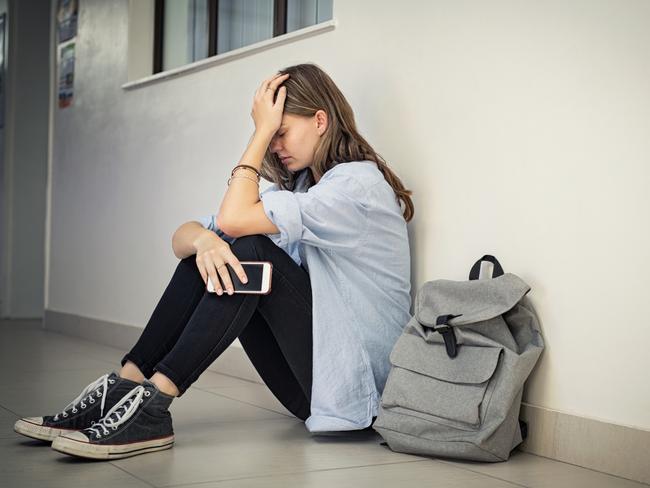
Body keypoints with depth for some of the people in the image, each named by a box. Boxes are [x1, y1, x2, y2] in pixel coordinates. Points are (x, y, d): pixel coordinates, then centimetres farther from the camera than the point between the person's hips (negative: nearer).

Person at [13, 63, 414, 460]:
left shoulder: (359, 181, -12)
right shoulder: (298, 185, 14)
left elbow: (234, 218, -22)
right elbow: (182, 237, 2)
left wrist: (263, 131, -13)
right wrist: (203, 240, -22)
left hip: (351, 383, -7)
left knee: (252, 251, -24)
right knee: (208, 251, -6)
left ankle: (152, 403, -26)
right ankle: (124, 386, -12)